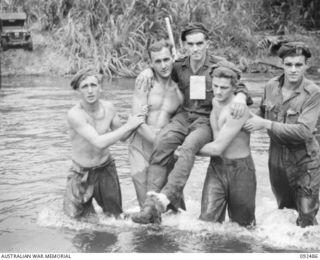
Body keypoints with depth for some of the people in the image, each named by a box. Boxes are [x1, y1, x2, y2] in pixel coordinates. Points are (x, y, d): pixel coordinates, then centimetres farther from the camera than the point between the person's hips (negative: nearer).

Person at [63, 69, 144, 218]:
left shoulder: (108, 108, -7)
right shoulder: (75, 114, -25)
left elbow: (123, 136, 7)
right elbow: (99, 142, -33)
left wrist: (135, 122, -10)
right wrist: (128, 126, -28)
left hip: (106, 168, 4)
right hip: (82, 172, -4)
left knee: (115, 216, 14)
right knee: (78, 217, 4)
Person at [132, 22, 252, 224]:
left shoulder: (219, 65, 2)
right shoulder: (180, 66, 11)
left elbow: (238, 85, -3)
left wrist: (241, 96, -28)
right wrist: (149, 70, 1)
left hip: (207, 119, -3)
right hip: (183, 116, 3)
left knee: (189, 147, -34)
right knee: (161, 143, -28)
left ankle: (163, 201, -43)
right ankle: (151, 199, -34)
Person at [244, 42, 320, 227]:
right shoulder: (271, 86, -2)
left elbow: (303, 130, -27)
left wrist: (265, 124, -26)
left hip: (304, 160, -4)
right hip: (276, 156, 5)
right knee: (284, 210, 20)